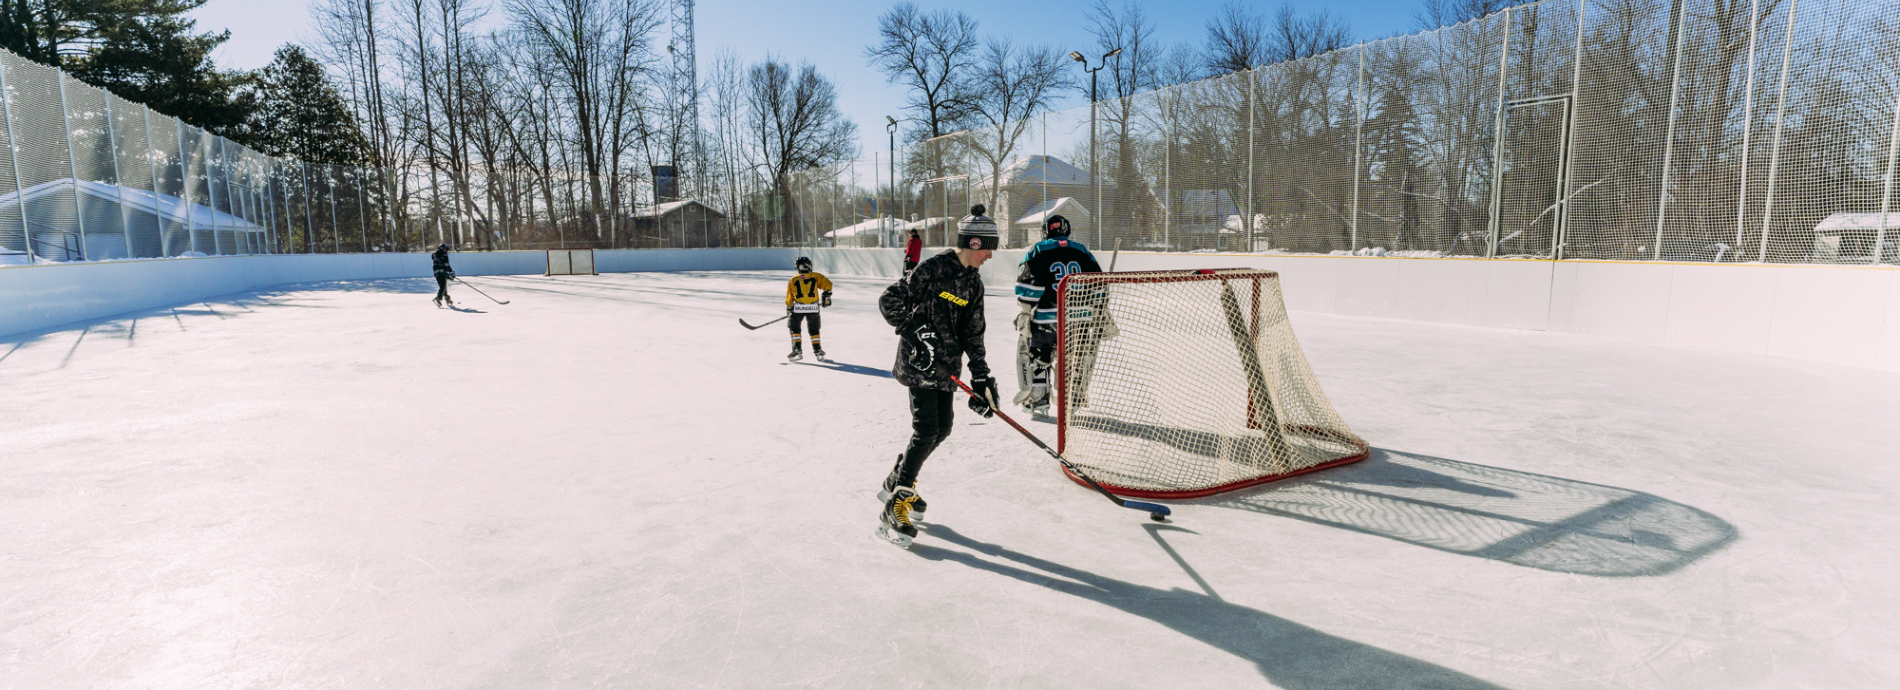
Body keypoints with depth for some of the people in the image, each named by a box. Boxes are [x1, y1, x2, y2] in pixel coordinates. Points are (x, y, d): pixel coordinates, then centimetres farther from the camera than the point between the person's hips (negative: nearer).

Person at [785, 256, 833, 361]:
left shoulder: (793, 280, 14)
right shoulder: (816, 276, 12)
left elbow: (789, 298, 16)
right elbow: (827, 284, 0)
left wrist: (789, 309, 26)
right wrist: (826, 296, 7)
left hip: (798, 308, -1)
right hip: (813, 308, 1)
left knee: (794, 327, 16)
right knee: (814, 329, 18)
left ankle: (797, 350, 6)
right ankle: (817, 350, 13)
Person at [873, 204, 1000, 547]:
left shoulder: (973, 281, 9)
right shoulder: (933, 269, -15)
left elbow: (972, 332, 12)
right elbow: (889, 301, -15)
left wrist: (981, 376, 7)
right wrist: (914, 332, -22)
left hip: (946, 365, 8)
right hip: (919, 363, -8)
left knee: (942, 428, 10)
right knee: (926, 431, -13)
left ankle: (897, 480, 31)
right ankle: (894, 509, -6)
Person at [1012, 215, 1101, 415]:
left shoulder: (1037, 252, -2)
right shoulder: (1082, 251, 11)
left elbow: (1028, 286, -10)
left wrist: (1025, 308, 2)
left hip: (1045, 317, -4)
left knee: (1036, 356, 10)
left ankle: (1038, 401, 11)